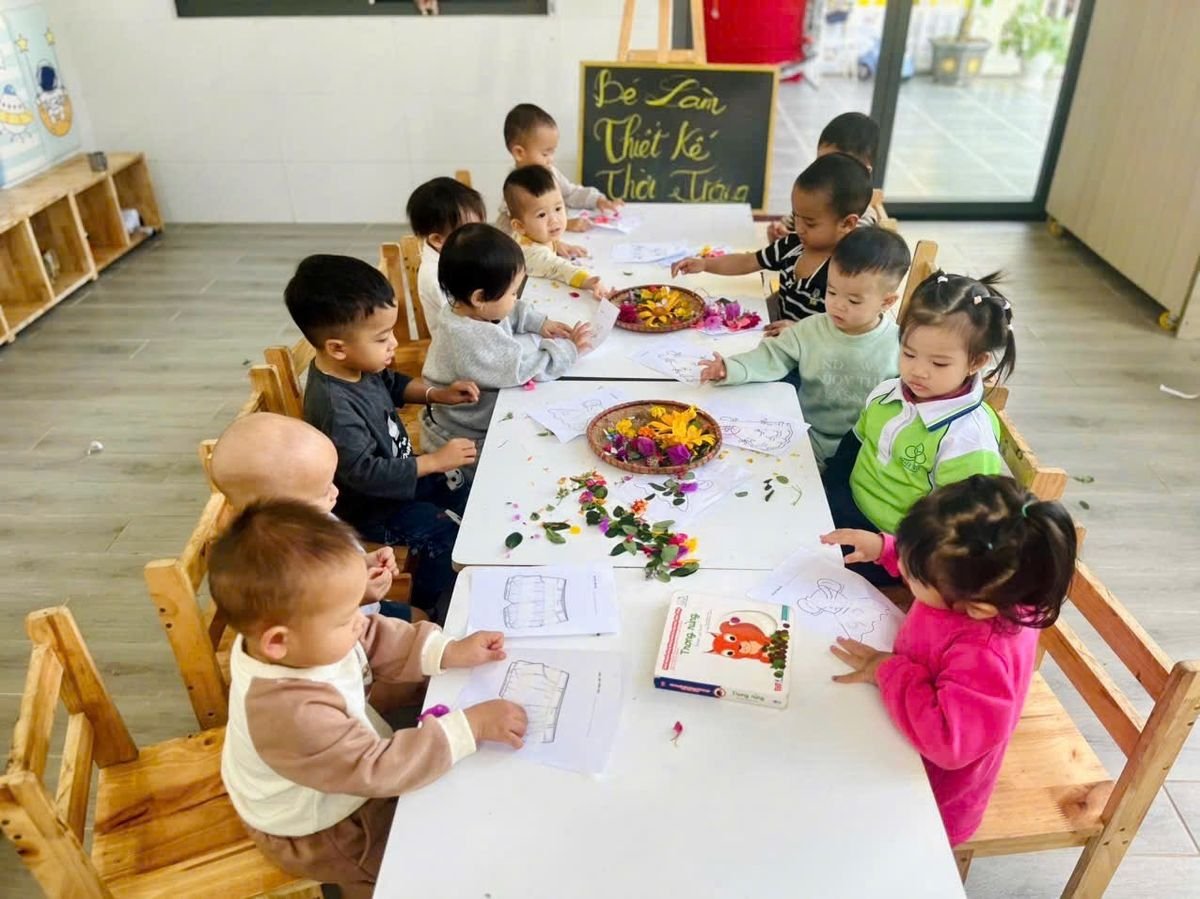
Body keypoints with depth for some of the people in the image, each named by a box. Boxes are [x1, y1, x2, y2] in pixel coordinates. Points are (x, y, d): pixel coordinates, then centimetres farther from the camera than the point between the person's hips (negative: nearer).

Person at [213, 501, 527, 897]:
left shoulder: (299, 632, -24)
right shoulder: (293, 717, -45)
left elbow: (377, 640, -8)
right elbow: (378, 770, -38)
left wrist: (448, 652, -18)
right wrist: (472, 726, -35)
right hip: (318, 832, -7)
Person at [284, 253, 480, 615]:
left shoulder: (359, 366, -9)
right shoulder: (335, 407, -36)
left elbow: (393, 385, 14)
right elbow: (366, 473, -34)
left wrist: (437, 393, -2)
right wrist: (434, 461, -29)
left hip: (397, 472, 9)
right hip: (369, 506, -9)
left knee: (467, 491, 14)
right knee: (445, 536, -16)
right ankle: (427, 609, 8)